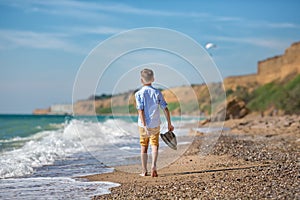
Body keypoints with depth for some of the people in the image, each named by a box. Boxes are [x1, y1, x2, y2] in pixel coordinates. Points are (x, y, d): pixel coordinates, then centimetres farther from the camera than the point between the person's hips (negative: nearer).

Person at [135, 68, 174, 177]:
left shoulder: (139, 94, -8)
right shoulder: (157, 92, -1)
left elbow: (140, 111, -16)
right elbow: (165, 109, -3)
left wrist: (145, 126, -19)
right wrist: (169, 124, 5)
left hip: (143, 125, -1)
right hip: (155, 124, 1)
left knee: (144, 147, 12)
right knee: (154, 145, 7)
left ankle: (144, 170, 19)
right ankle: (153, 166, -16)